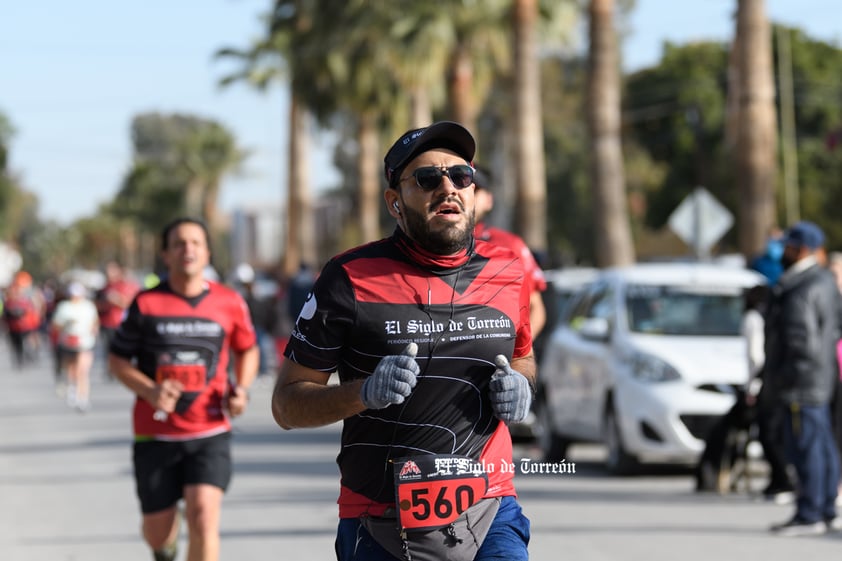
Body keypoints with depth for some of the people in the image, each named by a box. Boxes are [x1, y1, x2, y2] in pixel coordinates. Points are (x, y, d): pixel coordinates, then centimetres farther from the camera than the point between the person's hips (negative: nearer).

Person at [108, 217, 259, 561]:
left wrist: (241, 388, -1)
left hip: (209, 432, 0)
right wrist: (150, 390, -15)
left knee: (204, 515, -20)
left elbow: (247, 350, 18)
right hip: (155, 433, 0)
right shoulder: (146, 304, -3)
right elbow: (118, 360, 3)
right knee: (157, 531, 9)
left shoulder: (229, 303, 1)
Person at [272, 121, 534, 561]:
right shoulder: (352, 278, -5)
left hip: (490, 517, 2)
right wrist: (363, 393, -19)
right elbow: (286, 403, -1)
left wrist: (519, 386, 2)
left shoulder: (508, 273, 6)